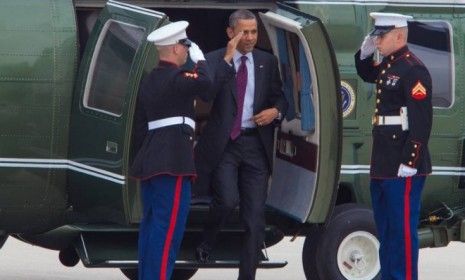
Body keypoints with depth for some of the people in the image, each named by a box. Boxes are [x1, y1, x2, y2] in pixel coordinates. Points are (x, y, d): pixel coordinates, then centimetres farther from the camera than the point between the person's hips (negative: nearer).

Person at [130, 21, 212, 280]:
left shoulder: (150, 81, 17)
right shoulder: (175, 78, -10)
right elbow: (204, 84, -27)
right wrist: (200, 59, -9)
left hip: (149, 160, 10)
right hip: (173, 162, -10)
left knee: (151, 225, 11)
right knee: (168, 228, -11)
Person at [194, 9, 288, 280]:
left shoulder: (267, 62, 9)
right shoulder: (214, 60, -1)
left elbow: (280, 98, 16)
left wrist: (275, 111, -6)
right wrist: (227, 59, -19)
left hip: (255, 144, 3)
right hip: (224, 143, -3)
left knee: (255, 215, 0)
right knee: (228, 200, -22)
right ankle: (208, 241, 10)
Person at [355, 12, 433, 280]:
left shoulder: (414, 70, -16)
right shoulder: (388, 65, 13)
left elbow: (422, 120, -21)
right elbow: (367, 75, 37)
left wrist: (409, 163, -24)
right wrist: (365, 53, 16)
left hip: (403, 165, -10)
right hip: (383, 163, 10)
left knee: (402, 227, -7)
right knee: (385, 227, 16)